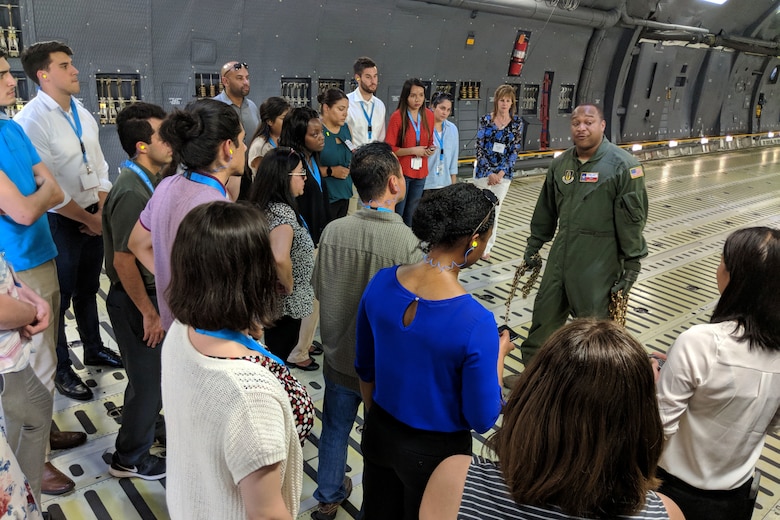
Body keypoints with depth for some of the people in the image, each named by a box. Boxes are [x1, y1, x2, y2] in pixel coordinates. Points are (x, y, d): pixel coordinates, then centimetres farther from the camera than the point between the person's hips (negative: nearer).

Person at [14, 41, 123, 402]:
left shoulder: (82, 114, 6)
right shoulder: (31, 121, -17)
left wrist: (101, 212, -2)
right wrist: (88, 220, -12)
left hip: (94, 217, 7)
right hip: (60, 223, -7)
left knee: (88, 289, 22)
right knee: (59, 298, 9)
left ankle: (93, 349, 42)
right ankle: (61, 369, 27)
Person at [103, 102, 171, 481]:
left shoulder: (149, 182, 6)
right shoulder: (132, 193, -25)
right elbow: (124, 261, -26)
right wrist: (149, 313, -20)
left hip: (151, 291, 9)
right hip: (135, 300, -9)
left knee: (153, 371, 25)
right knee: (148, 376, 5)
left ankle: (147, 422, 48)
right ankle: (130, 459, 24)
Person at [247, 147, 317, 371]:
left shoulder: (263, 206, 1)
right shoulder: (283, 212, -27)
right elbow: (280, 258, -42)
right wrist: (289, 286, -23)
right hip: (285, 302, -9)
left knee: (275, 351, 25)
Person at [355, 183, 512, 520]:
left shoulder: (381, 283, -14)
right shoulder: (476, 323, -31)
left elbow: (364, 368, 0)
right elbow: (482, 420, -19)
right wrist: (498, 354, -5)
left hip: (378, 434, 5)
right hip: (435, 452, -4)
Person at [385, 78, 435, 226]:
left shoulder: (429, 115, 5)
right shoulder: (397, 116, -11)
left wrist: (431, 149, -2)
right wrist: (413, 150, -18)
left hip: (420, 172, 5)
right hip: (401, 172, -5)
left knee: (411, 214, 15)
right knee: (397, 213, -2)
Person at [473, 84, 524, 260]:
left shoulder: (517, 123, 0)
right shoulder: (485, 120, -2)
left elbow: (515, 150, -2)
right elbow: (480, 148, -5)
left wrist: (501, 172, -12)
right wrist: (489, 172, -12)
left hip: (504, 173, 1)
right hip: (483, 170, 0)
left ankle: (487, 247, 16)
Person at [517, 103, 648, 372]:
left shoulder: (623, 165, -11)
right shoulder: (560, 164, 7)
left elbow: (633, 218, -10)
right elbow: (546, 210, 15)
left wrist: (632, 263, -11)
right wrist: (534, 246, 19)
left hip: (599, 261, -6)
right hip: (561, 254, 6)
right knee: (544, 314, 14)